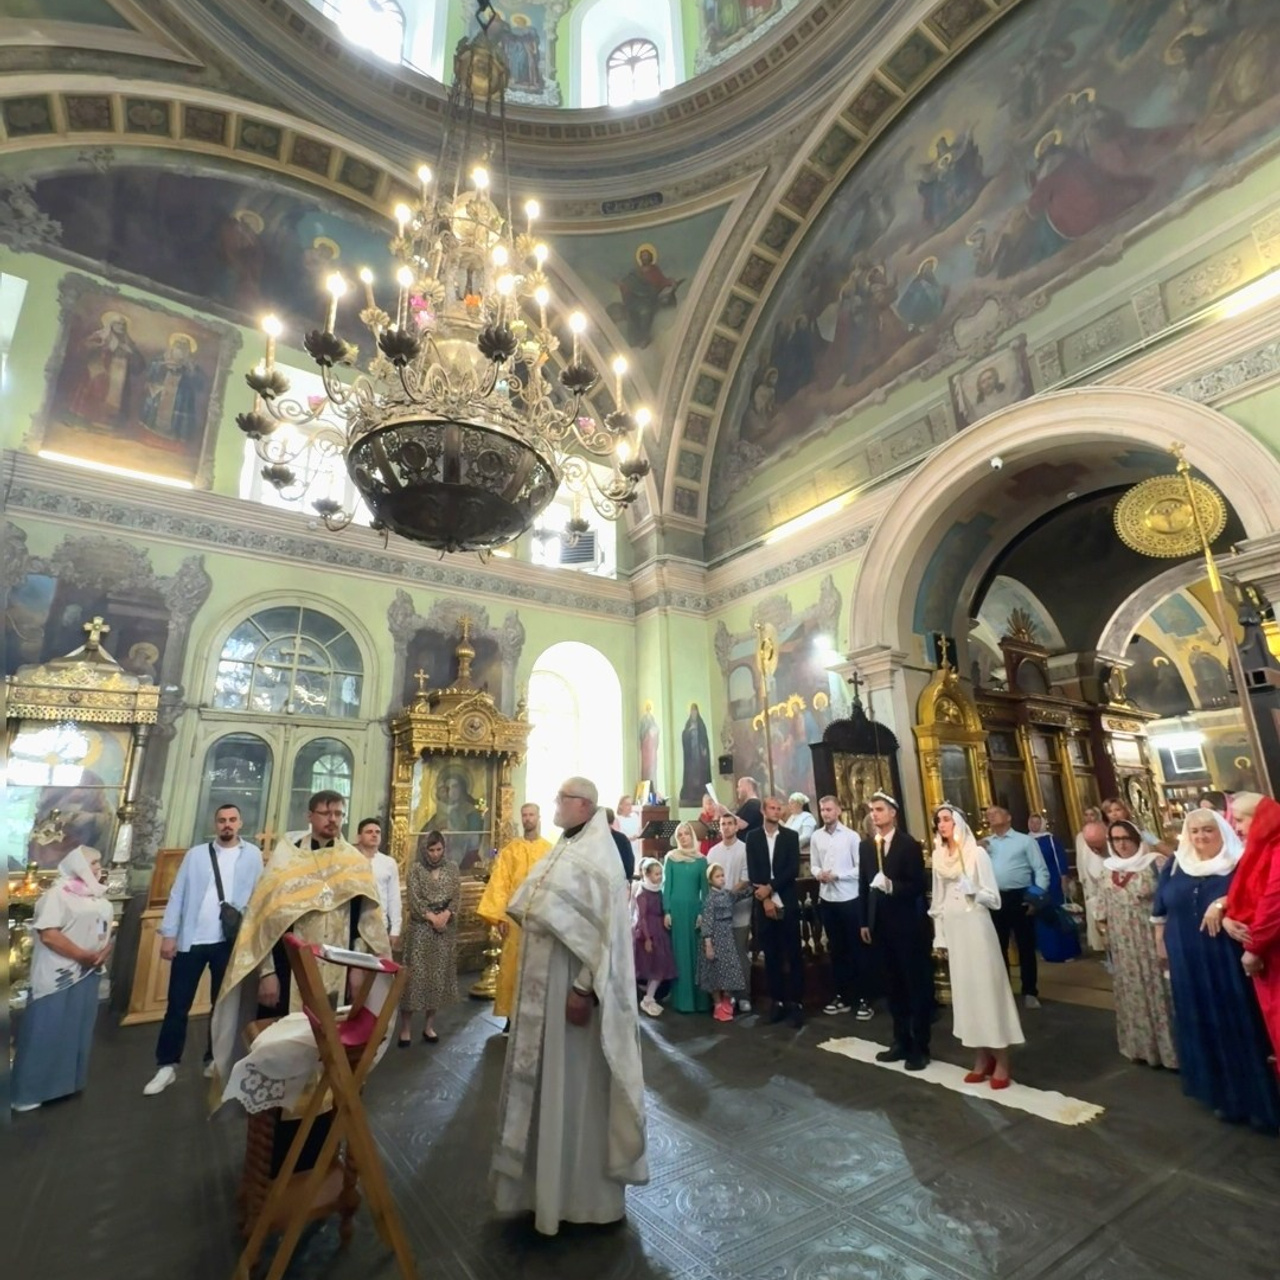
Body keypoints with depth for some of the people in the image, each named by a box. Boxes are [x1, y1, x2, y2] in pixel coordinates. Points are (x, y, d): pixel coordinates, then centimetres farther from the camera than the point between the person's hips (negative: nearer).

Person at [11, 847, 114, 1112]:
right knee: (45, 1031, 2)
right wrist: (84, 956, -17)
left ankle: (69, 1082, 28)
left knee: (78, 1030, 14)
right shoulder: (58, 893, -14)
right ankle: (26, 1093, 17)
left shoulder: (98, 896, 11)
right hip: (58, 975, -7)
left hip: (88, 974, 7)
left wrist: (104, 953, -5)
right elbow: (48, 934, -21)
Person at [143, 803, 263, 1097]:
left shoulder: (252, 855, 1)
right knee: (177, 1006, 6)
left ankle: (214, 1060, 29)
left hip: (230, 942, -1)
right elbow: (177, 894, 3)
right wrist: (168, 934, -2)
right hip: (191, 939, 1)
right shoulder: (196, 853, 5)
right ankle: (167, 1066, 22)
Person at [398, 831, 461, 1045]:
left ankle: (429, 1026, 18)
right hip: (421, 927, -2)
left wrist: (445, 915, -15)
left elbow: (457, 897, 2)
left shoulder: (452, 868, 6)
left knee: (440, 975, 6)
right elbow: (414, 899, -7)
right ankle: (406, 1028, 6)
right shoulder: (416, 869, 0)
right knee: (415, 975, -4)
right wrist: (432, 917, -15)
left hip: (446, 928, 3)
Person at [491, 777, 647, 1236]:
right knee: (543, 1077, 19)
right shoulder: (562, 851, 10)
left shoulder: (596, 858, -17)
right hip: (542, 978, 9)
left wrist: (584, 988, -25)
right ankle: (545, 1176, 37)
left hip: (570, 981, -9)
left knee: (572, 1081, 5)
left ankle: (582, 1192, 24)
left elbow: (605, 928, -22)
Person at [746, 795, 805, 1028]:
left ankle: (797, 1002, 12)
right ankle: (777, 1000, 19)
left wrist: (770, 888, -12)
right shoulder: (752, 837, 4)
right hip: (763, 904, 1)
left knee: (794, 954, 3)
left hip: (787, 903, -1)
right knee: (771, 955, 8)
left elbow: (794, 870, -6)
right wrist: (765, 898, -9)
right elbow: (752, 872, 0)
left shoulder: (791, 836, 3)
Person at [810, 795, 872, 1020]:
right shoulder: (816, 837, 2)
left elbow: (860, 868, -8)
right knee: (836, 948, 13)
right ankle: (841, 996, 25)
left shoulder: (851, 836, -8)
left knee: (855, 948, 4)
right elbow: (813, 865, 8)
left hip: (849, 898, -4)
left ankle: (862, 998, 15)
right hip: (826, 899, 4)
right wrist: (818, 874, -13)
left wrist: (837, 875, -16)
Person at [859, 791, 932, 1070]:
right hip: (880, 924, 5)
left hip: (907, 924, -5)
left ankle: (920, 1046, 17)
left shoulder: (909, 844, -9)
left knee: (917, 984, 6)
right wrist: (864, 921, 8)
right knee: (894, 984, 14)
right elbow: (863, 884, 9)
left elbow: (918, 885, -12)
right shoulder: (865, 845, 6)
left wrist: (892, 887, -28)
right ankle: (901, 1042, 25)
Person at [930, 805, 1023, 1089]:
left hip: (975, 927, -5)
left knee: (987, 987, 0)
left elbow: (993, 897, -8)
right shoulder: (939, 856, 6)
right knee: (965, 989, 9)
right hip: (952, 929, 5)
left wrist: (972, 891, -26)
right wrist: (940, 936, 9)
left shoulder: (976, 852, -8)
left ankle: (1001, 1060, 11)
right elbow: (938, 900, 10)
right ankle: (982, 1057, 19)